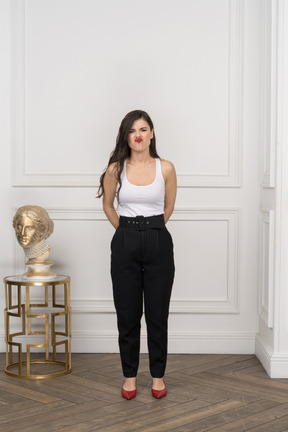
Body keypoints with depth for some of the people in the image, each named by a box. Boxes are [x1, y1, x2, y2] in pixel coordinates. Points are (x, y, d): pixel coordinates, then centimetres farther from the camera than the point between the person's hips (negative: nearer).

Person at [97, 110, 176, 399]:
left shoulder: (166, 168, -1)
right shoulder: (116, 169, -1)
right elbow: (108, 206, 14)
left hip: (158, 242, 0)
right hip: (125, 244, 0)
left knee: (157, 313, 5)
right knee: (127, 314, 7)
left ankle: (158, 375, 20)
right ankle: (129, 375, 20)